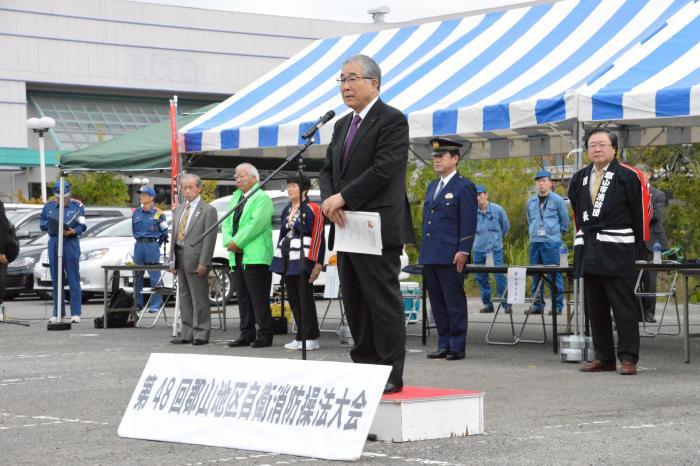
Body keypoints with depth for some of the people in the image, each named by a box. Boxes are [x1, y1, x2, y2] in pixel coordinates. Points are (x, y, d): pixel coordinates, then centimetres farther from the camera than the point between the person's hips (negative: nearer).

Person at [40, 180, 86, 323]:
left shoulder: (77, 206, 3)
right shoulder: (48, 207, 11)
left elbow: (82, 226, -1)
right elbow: (42, 223, 13)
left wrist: (73, 231, -21)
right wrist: (50, 225, -9)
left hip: (71, 243, -3)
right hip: (54, 242, 3)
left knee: (73, 279, -6)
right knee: (56, 280, 5)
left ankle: (75, 313, -5)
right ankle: (58, 313, 12)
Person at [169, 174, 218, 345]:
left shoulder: (208, 210, -6)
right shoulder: (179, 209, 16)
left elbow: (209, 238, -11)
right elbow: (174, 235, 18)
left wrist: (203, 263, -16)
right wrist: (172, 260, 11)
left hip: (195, 260, -7)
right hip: (180, 258, 7)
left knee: (199, 299, -3)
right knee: (184, 298, 10)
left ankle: (201, 334, 2)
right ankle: (187, 333, 16)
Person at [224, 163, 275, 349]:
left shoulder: (262, 198, -4)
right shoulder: (235, 198, 20)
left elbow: (256, 223, -16)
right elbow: (226, 223, 15)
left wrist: (237, 242, -14)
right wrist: (229, 241, -4)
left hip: (256, 257, -8)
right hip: (237, 257, 8)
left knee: (259, 298, -7)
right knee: (243, 298, 10)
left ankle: (264, 335, -3)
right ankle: (247, 334, 15)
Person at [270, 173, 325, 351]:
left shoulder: (312, 209, -8)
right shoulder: (287, 210, 16)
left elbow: (318, 238, -12)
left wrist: (317, 263, -18)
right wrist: (279, 260, 20)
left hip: (303, 260, -8)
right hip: (287, 260, 8)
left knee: (305, 298, -6)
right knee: (293, 300, 9)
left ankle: (311, 338, -2)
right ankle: (301, 336, 15)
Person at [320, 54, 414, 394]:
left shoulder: (392, 121, -7)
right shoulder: (342, 125, 19)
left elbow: (383, 170, -17)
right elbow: (328, 170, 17)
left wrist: (343, 197, -17)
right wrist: (329, 200, -3)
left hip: (377, 229, -8)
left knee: (383, 300, -5)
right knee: (354, 302, 11)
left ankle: (391, 375, -1)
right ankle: (364, 369, 18)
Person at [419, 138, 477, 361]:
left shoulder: (464, 187, -4)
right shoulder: (432, 186, 19)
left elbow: (469, 223, -9)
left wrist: (463, 251, -16)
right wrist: (424, 250, 17)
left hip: (451, 256, -7)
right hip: (430, 256, 8)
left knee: (454, 302, -3)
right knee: (437, 303, 8)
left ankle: (457, 347, 1)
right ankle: (444, 345, 14)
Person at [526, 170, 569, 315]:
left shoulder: (557, 200, -2)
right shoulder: (531, 202, 12)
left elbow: (565, 221, 6)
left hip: (552, 242, -5)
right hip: (534, 242, 5)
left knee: (554, 274, -5)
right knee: (536, 274, 8)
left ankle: (557, 305, -3)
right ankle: (537, 305, 14)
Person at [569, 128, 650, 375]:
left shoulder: (628, 176, -4)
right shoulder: (579, 179, 13)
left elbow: (641, 211, -2)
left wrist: (637, 244, 0)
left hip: (618, 252, -6)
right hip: (588, 251, 6)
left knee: (624, 308, -4)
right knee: (595, 308, 8)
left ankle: (628, 358, -2)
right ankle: (603, 357, 15)